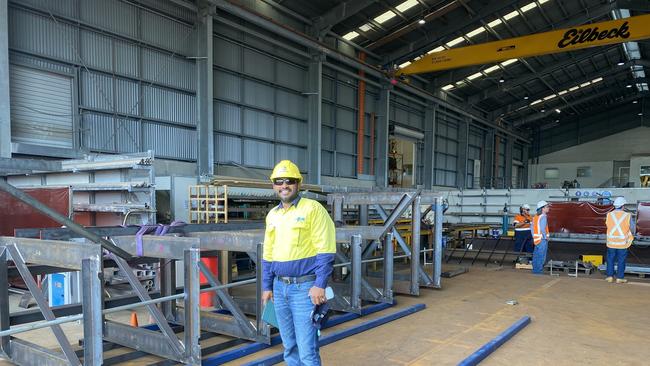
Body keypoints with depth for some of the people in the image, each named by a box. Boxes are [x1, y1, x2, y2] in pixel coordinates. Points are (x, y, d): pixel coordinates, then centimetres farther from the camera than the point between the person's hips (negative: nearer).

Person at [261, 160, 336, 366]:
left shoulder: (313, 209, -7)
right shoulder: (272, 215, 13)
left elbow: (325, 250, -12)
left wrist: (320, 285, -17)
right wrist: (267, 286, 15)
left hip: (305, 287, -6)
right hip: (280, 287, 6)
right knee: (289, 347, 15)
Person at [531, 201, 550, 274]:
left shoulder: (535, 217, 11)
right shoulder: (543, 217, -13)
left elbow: (532, 228, 13)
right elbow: (542, 229, -22)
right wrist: (546, 237, -11)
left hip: (536, 239, 8)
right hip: (542, 240, -8)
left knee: (536, 255, 13)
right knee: (541, 256, -3)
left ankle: (535, 270, 19)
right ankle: (539, 271, -1)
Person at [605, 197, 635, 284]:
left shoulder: (609, 215, -6)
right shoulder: (627, 216, -11)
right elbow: (632, 228, 1)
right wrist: (631, 236, 22)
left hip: (611, 242, 2)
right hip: (623, 242, -1)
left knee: (610, 259, 13)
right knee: (621, 261, 8)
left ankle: (610, 276, 15)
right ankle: (619, 278, 13)